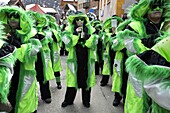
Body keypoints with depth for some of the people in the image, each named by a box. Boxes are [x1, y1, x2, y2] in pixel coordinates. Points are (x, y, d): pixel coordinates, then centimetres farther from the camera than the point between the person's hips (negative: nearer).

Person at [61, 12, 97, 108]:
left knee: (86, 79, 8)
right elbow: (68, 43, -11)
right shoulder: (70, 29, 1)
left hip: (87, 59, 1)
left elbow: (93, 44, -4)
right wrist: (75, 34, -19)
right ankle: (69, 100, 23)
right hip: (74, 59, -1)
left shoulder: (90, 29, 4)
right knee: (73, 79, 5)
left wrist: (87, 37, -19)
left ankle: (86, 100, 25)